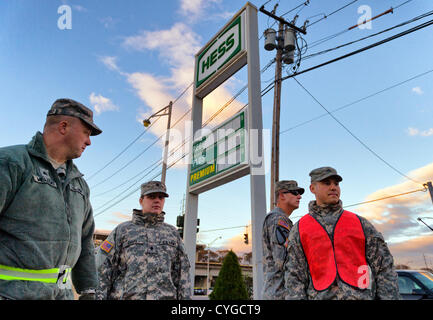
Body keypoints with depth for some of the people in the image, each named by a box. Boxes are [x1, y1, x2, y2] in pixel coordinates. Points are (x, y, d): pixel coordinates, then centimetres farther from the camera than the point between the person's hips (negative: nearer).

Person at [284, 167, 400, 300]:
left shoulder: (360, 223, 10)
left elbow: (384, 267, 7)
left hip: (362, 295, 1)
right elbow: (294, 277, 2)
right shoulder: (299, 230, 7)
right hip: (321, 296, -1)